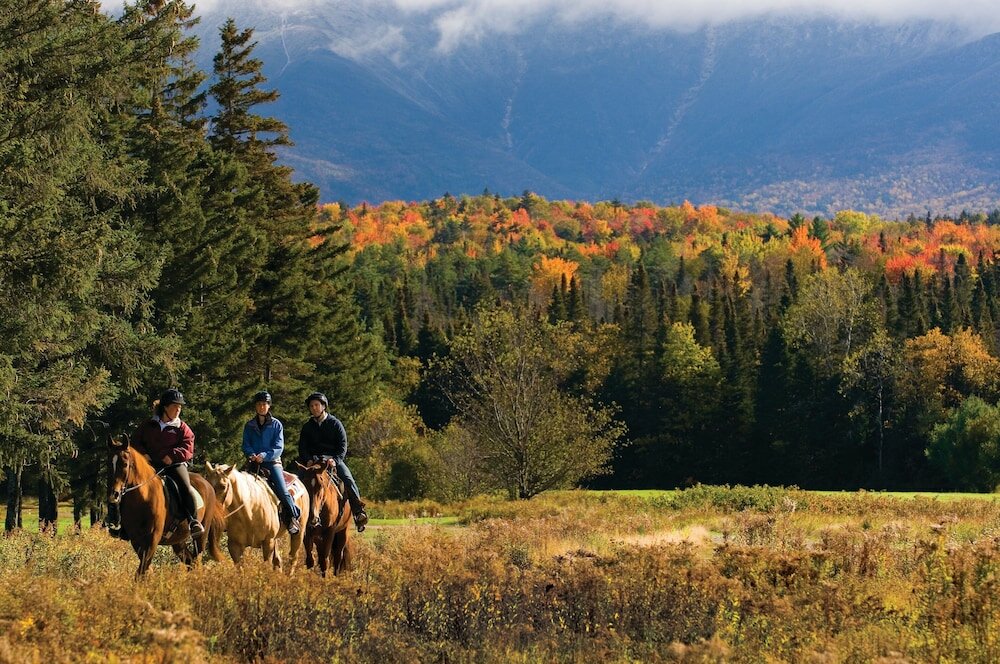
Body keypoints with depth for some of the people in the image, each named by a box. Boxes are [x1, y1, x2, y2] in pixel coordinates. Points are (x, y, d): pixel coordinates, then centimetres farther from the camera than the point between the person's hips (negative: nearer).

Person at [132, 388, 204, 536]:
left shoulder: (182, 428, 9)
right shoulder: (148, 425, 15)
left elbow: (187, 450, -1)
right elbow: (136, 443, 18)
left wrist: (172, 455, -18)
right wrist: (143, 454, -3)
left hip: (174, 464, -2)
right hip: (151, 464, 2)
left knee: (185, 487, -26)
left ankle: (194, 521, -22)